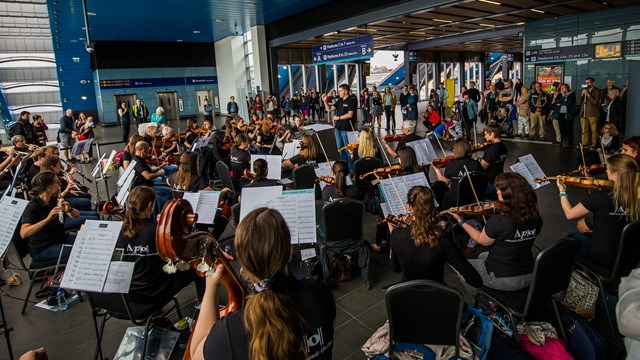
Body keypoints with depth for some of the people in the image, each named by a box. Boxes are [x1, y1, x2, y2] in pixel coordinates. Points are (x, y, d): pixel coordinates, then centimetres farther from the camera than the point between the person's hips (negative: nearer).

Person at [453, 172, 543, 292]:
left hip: (502, 280, -6)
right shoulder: (536, 218, -11)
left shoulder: (497, 221, -30)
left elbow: (482, 240, -9)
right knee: (483, 256, 32)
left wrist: (461, 221, 0)